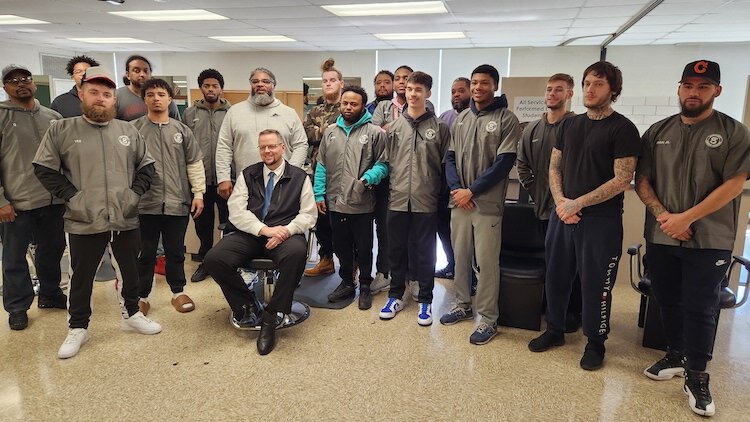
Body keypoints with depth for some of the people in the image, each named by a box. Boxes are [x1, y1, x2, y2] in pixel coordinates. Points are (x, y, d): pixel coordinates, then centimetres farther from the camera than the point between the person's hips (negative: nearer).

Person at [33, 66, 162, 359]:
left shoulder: (128, 131, 6)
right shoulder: (61, 130, -1)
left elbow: (146, 166, 12)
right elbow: (44, 169, 0)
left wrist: (135, 193, -1)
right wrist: (72, 196, -8)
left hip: (126, 220, 3)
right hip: (85, 222, -2)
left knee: (131, 270, 16)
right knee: (82, 277, 11)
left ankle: (132, 315, 36)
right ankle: (78, 328, 28)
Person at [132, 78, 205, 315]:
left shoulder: (182, 130, 7)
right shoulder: (134, 129, 1)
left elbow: (195, 163, 9)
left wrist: (198, 193, 4)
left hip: (177, 202, 2)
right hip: (145, 203, -1)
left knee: (176, 251, 13)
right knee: (145, 252, 9)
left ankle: (178, 292, 28)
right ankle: (142, 296, 24)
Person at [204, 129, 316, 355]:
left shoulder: (299, 177, 9)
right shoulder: (247, 175, 14)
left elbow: (309, 214, 5)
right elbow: (236, 211, 3)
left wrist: (286, 230, -15)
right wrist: (264, 230, -13)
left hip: (285, 234, -2)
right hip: (248, 234, 3)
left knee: (297, 253, -37)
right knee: (213, 259, -23)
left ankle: (270, 316, -22)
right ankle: (248, 305, -1)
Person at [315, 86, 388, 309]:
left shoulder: (375, 133, -4)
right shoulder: (330, 132, 10)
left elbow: (383, 164, -4)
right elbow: (321, 165, 11)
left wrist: (369, 178, -21)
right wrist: (319, 194, 6)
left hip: (362, 204, -4)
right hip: (335, 202, 4)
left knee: (364, 249, 8)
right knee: (341, 247, 17)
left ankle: (365, 287, 25)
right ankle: (347, 283, 33)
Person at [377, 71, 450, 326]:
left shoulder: (439, 127, 0)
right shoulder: (394, 127, 7)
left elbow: (446, 165, 2)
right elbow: (386, 161, 11)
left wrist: (439, 191, -1)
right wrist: (391, 188, 6)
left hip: (426, 201, -2)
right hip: (398, 200, 3)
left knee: (425, 252, 7)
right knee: (397, 250, 12)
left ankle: (425, 300, 21)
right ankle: (396, 296, 27)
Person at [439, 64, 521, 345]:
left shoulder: (506, 120, -5)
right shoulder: (462, 118, 11)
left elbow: (504, 163, -11)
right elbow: (451, 156, 11)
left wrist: (472, 191, -13)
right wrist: (455, 188, -5)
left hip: (487, 203, -5)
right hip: (459, 200, 5)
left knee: (486, 261, -1)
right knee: (460, 255, 14)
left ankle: (488, 318, 13)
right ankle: (463, 304, 32)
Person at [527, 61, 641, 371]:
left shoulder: (623, 128, -7)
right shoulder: (570, 124, 11)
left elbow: (622, 180, -13)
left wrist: (578, 203, -16)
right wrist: (560, 202, -6)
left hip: (601, 220, -5)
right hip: (562, 215, 5)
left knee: (595, 284, 4)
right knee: (556, 276, 13)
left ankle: (595, 342, 23)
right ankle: (555, 330, 31)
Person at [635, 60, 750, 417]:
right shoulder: (658, 132, 7)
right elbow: (641, 180, 4)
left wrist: (686, 218, -16)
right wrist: (662, 215, -11)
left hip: (709, 240, -3)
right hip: (660, 237, 3)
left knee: (700, 309, 2)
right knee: (668, 301, 14)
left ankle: (696, 377, 16)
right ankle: (675, 356, 32)